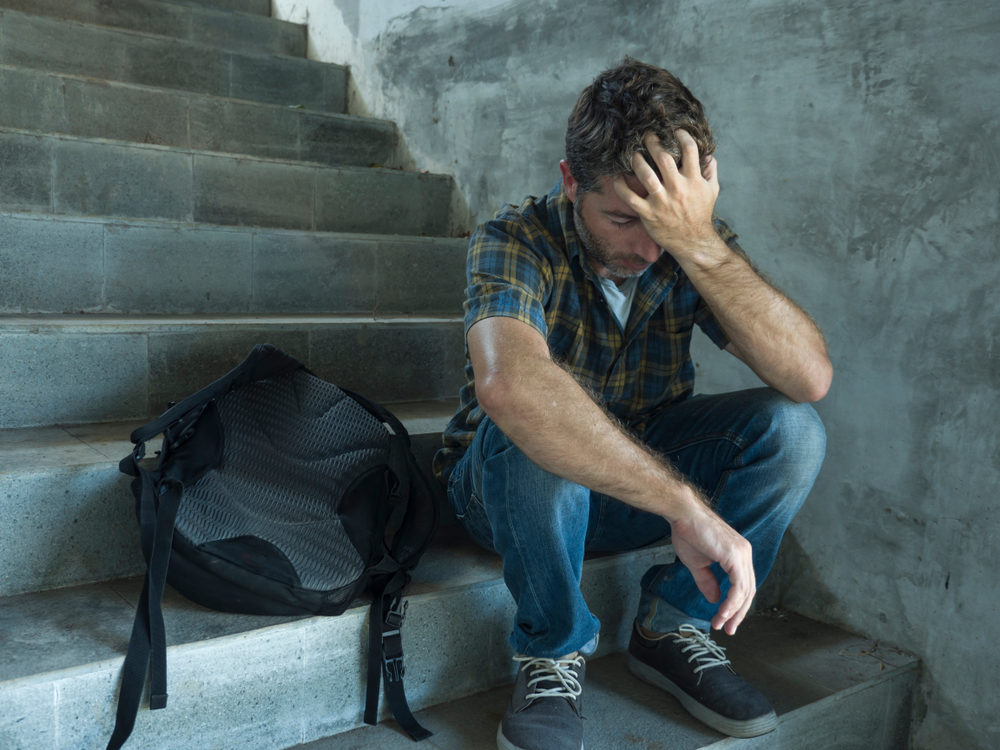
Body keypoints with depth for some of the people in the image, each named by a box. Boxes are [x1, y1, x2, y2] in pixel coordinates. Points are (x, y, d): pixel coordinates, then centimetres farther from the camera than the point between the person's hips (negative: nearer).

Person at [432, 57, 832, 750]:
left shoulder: (700, 246, -11)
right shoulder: (517, 242, -24)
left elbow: (811, 378, -24)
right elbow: (508, 382, -47)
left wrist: (700, 245, -35)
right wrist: (687, 505, -49)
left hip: (637, 487, 4)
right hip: (516, 485, -3)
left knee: (792, 429, -20)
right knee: (533, 425, -37)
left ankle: (674, 623, -3)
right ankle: (556, 647, -12)